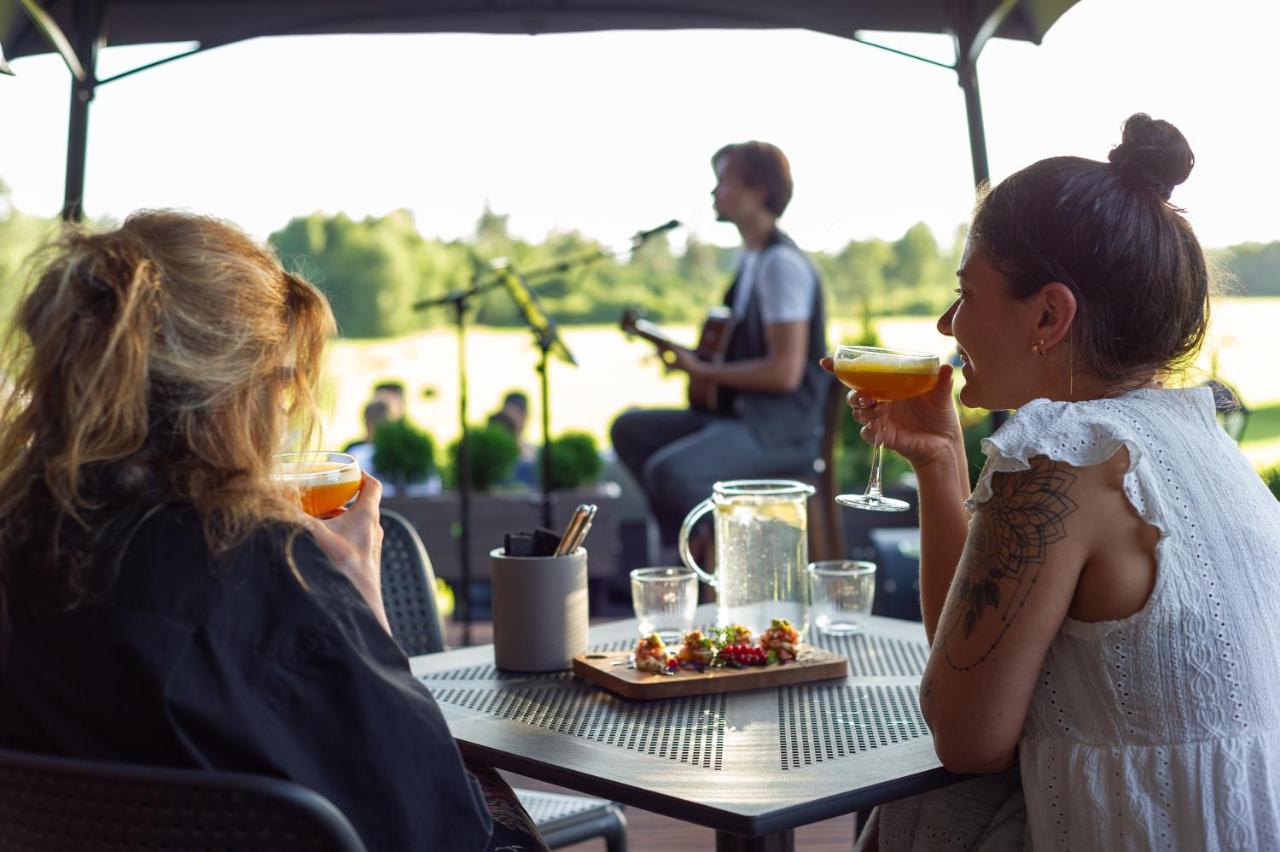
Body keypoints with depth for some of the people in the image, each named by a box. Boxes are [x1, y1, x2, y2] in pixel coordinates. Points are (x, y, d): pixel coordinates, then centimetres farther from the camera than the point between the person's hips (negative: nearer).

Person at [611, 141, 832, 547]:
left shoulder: (781, 264, -17)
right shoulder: (751, 259, 14)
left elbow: (785, 371, -23)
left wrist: (701, 371, -16)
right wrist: (688, 355, 8)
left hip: (783, 429, -10)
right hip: (738, 412, 10)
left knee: (669, 470, -28)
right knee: (630, 429, 9)